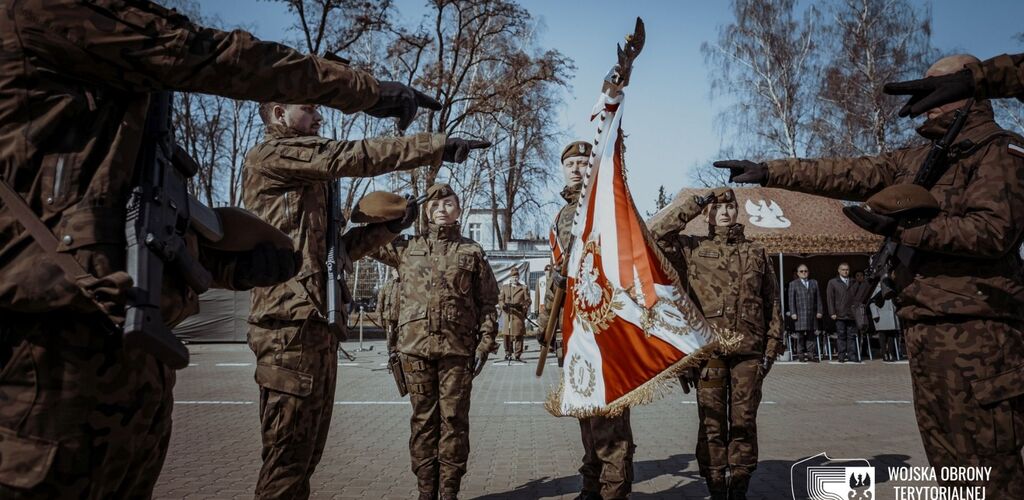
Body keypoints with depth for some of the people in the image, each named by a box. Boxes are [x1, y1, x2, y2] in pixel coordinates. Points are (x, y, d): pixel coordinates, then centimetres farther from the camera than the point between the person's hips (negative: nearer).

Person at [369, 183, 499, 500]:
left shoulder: (472, 252, 8)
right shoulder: (407, 248, 12)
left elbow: (488, 302, 7)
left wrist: (485, 343, -2)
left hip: (457, 349, -1)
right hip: (415, 347, 2)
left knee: (454, 421, 2)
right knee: (423, 420, 7)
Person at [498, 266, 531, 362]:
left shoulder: (524, 288, 13)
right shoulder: (504, 287, 17)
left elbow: (527, 300, 8)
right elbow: (500, 299, 11)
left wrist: (524, 309, -9)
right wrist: (503, 306, -9)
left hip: (519, 315, -1)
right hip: (508, 314, 1)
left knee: (518, 335, -5)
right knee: (507, 334, -1)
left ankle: (518, 354, 0)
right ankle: (508, 353, 10)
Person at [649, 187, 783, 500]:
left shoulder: (756, 252, 14)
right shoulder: (692, 249, 9)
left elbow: (772, 302, 13)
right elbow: (658, 235, -7)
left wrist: (772, 346, 6)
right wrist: (694, 205, -1)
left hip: (749, 350, 2)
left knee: (744, 421, 5)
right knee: (712, 423, 2)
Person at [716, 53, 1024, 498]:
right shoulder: (919, 158, 21)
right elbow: (848, 175, 20)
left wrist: (904, 226, -16)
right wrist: (769, 173, 16)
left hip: (973, 329, -7)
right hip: (924, 328, 7)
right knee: (947, 464, 9)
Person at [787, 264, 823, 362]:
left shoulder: (814, 283, 17)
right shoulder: (793, 284, 7)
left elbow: (818, 298, 13)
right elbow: (791, 299, 1)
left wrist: (819, 311, 5)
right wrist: (793, 313, -7)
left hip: (812, 313, 3)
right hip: (799, 314, -3)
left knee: (812, 334, 3)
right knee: (800, 334, -2)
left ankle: (811, 353, 7)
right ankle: (800, 354, 3)